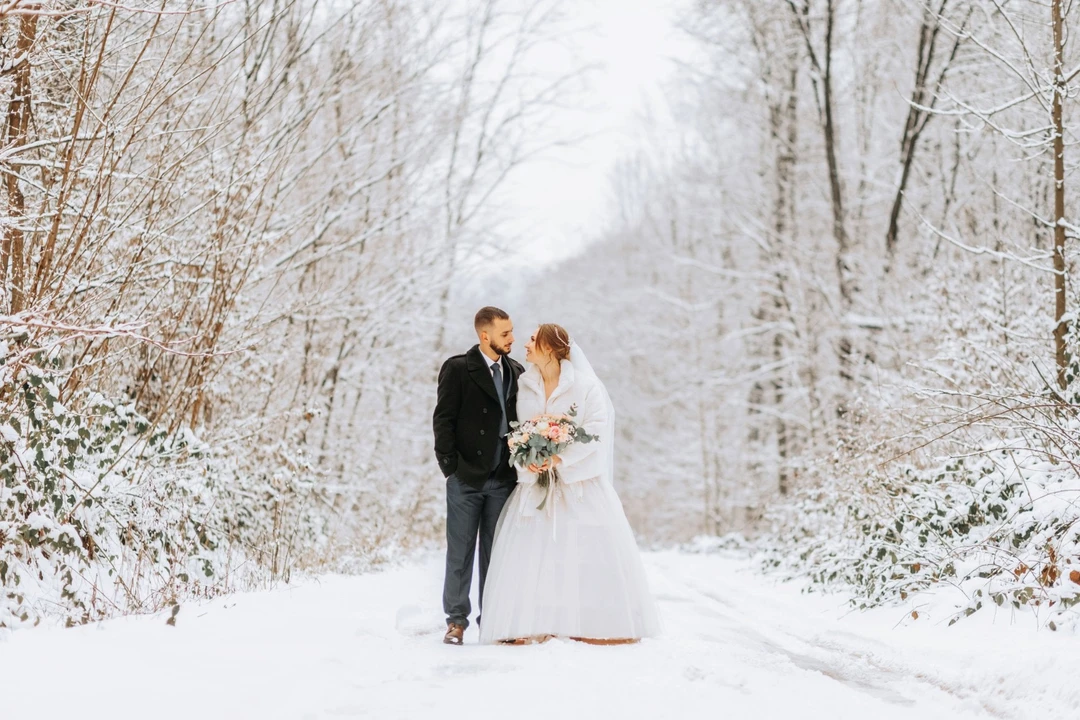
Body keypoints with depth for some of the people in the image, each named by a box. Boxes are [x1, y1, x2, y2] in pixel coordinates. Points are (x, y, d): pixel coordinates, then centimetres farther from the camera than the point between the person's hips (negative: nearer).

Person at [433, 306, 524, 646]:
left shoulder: (517, 372, 10)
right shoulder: (457, 369, -3)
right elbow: (443, 419, -5)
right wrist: (450, 465, -10)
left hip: (503, 478, 4)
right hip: (466, 477, -4)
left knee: (496, 552, 8)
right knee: (460, 552, 2)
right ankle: (456, 620, 9)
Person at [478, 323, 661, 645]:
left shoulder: (585, 385, -7)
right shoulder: (525, 386, 7)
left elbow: (595, 430, -13)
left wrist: (560, 458, -20)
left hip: (579, 480, -4)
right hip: (535, 481, 4)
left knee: (588, 551, -3)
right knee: (530, 554, -3)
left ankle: (600, 624, 8)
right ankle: (534, 626, 1)